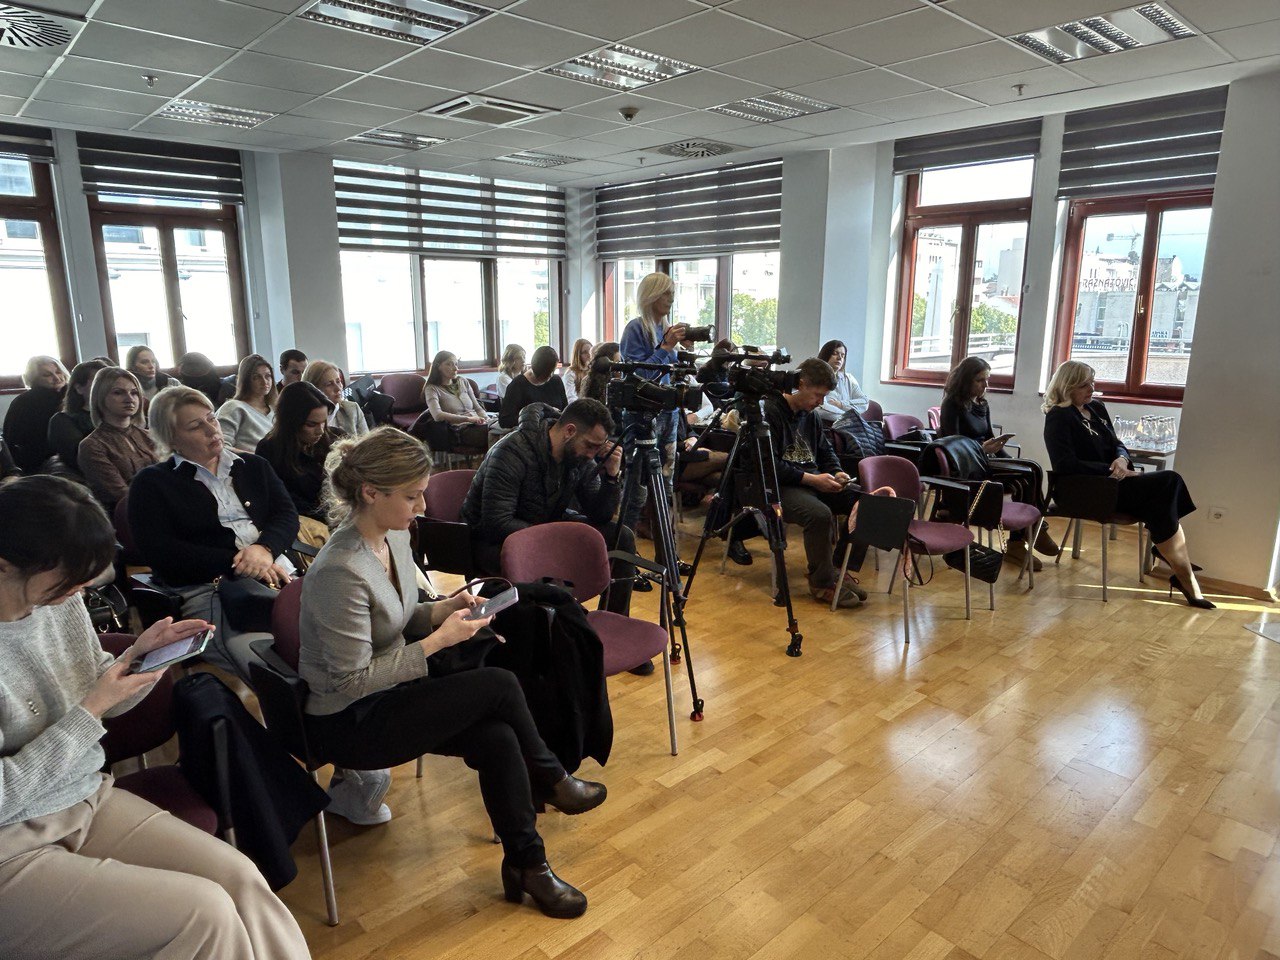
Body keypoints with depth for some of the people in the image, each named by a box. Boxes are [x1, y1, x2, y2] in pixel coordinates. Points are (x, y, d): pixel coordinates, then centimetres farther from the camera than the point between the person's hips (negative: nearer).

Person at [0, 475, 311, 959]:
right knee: (205, 911, -18)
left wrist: (141, 654, -7)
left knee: (240, 878, -13)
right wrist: (90, 710, -18)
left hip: (91, 800, 6)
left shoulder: (61, 600, -2)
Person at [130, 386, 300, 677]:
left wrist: (266, 548, -11)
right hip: (207, 592, -4)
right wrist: (236, 563, -11)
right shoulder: (152, 482, 12)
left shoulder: (254, 466, 24)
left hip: (274, 572, 5)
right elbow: (159, 552, -1)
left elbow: (287, 514, 12)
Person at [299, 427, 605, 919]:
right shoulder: (341, 572, -28)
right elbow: (353, 681, -24)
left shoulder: (394, 536, -1)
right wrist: (437, 641, -22)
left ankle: (525, 863, 6)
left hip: (389, 690, 8)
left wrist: (445, 608, -5)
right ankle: (550, 780, 4)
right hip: (348, 723, -7)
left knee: (497, 738, -15)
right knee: (500, 685, -18)